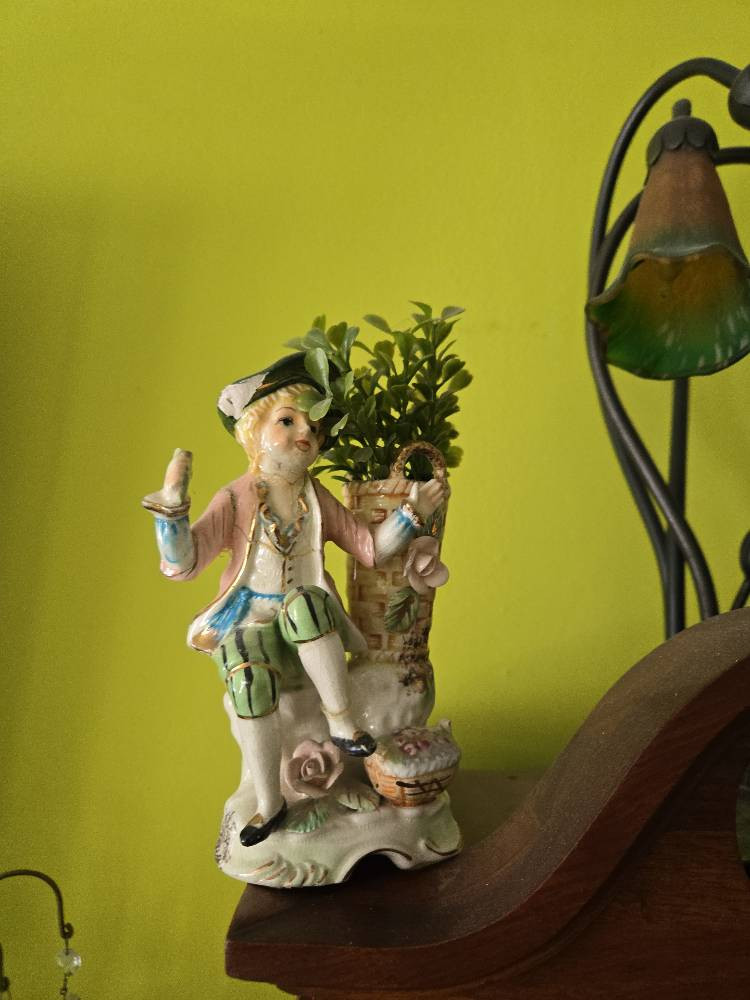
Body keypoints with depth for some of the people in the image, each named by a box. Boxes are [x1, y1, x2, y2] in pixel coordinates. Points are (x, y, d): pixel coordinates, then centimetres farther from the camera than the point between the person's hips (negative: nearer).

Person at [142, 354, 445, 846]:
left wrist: (411, 512, -6)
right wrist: (172, 505, -28)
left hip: (310, 623, 1)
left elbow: (372, 548, 7)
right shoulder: (235, 500, -6)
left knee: (301, 602, -36)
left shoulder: (317, 500, 5)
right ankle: (269, 802, -10)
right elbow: (182, 564, -14)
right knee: (249, 680, -33)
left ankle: (341, 718, -20)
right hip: (249, 625, -1)